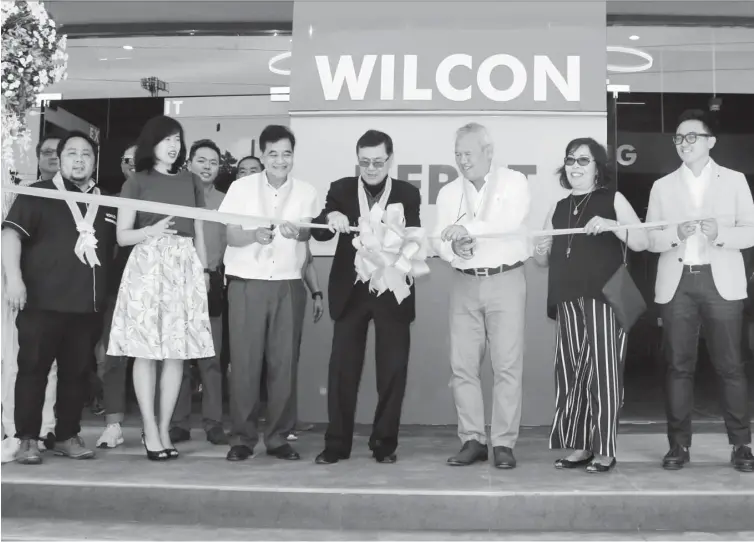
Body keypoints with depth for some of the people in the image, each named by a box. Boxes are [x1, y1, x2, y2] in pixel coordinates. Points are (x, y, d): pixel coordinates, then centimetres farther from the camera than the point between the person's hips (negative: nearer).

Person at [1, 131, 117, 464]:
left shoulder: (105, 203, 14)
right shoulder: (37, 194, 2)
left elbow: (115, 246, 24)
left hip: (88, 304, 4)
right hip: (43, 301, -4)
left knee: (77, 372, 8)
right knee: (33, 369, 0)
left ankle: (67, 436, 18)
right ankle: (28, 439, 9)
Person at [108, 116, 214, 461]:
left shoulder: (191, 182, 15)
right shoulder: (136, 183, 5)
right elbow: (122, 236, 3)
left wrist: (204, 270, 8)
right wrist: (152, 230, -15)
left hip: (185, 268, 3)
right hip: (147, 266, -3)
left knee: (178, 351, -1)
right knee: (146, 350, -5)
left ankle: (164, 429, 6)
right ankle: (150, 429, 2)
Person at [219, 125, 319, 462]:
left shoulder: (306, 192, 5)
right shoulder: (241, 188, 2)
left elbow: (308, 236, -3)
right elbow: (230, 236, -3)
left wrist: (296, 231, -26)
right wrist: (254, 235, -24)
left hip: (288, 285, 2)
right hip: (246, 283, -1)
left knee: (284, 362, 2)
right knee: (244, 361, -2)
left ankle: (278, 437, 11)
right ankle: (242, 437, 7)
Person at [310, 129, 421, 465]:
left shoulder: (407, 194, 1)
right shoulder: (341, 190, 4)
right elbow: (318, 233, -5)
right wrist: (330, 218, -27)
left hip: (392, 292, 0)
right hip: (350, 291, 1)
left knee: (392, 369, 4)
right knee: (342, 368, 3)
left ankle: (384, 443, 17)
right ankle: (336, 443, 13)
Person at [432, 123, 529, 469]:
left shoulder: (513, 182, 1)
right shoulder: (448, 193, 12)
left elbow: (512, 220, -18)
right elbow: (439, 240, 6)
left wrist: (469, 227, -27)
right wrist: (454, 248, -16)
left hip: (505, 281, -3)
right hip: (465, 283, 4)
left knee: (507, 365, -4)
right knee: (462, 365, 1)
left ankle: (504, 443, 3)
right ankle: (473, 440, 9)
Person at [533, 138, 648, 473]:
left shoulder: (613, 200, 7)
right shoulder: (558, 209, 19)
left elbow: (642, 242, -2)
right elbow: (546, 260, 21)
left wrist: (611, 226, -18)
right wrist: (541, 252, -2)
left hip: (603, 299, -4)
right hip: (568, 301, 4)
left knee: (602, 371, -6)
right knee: (571, 373, 2)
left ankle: (604, 451, 0)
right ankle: (580, 446, 10)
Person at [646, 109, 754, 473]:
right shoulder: (662, 186, 13)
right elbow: (648, 238, 7)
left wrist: (720, 233, -16)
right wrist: (675, 234, -12)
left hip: (721, 282, -1)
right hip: (676, 284, 2)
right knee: (678, 366, 1)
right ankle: (679, 445, 7)